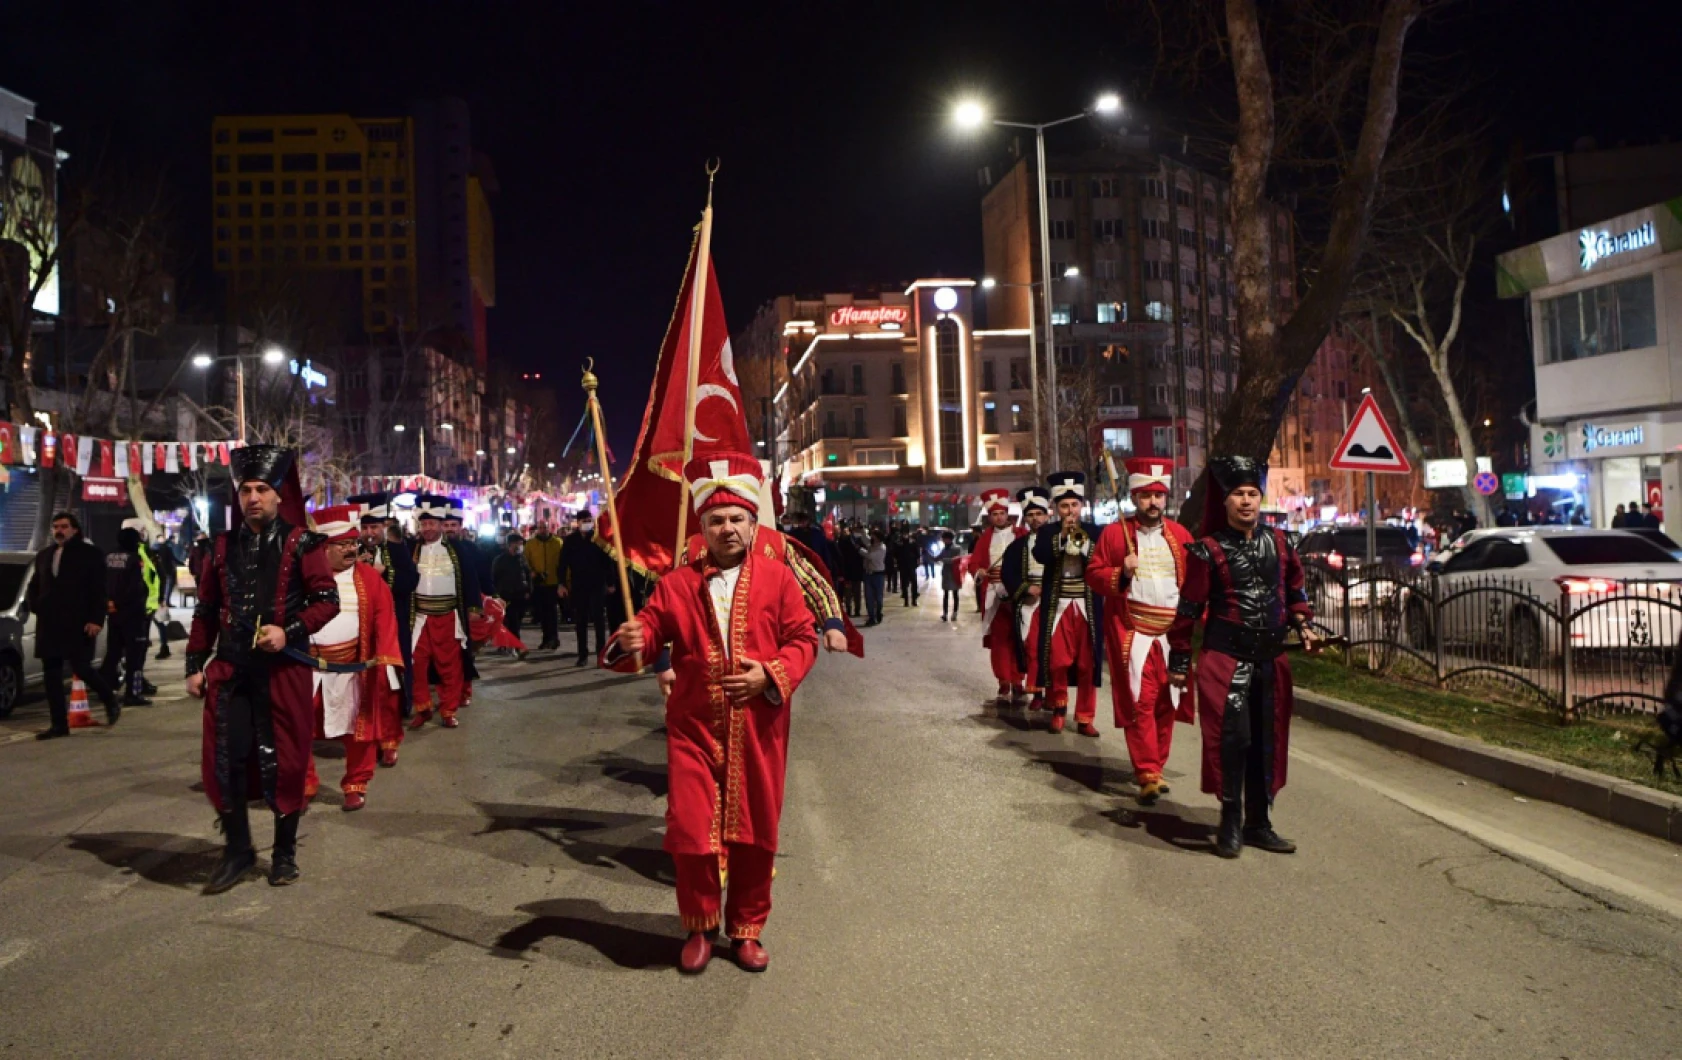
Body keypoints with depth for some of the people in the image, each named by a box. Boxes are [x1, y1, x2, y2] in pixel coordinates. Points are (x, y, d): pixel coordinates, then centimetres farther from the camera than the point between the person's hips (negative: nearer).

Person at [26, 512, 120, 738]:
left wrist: (96, 620, -15)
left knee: (80, 668, -8)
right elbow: (34, 586, 26)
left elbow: (99, 590, -7)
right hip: (49, 624, 6)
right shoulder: (44, 555, 16)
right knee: (51, 675, 4)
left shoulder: (90, 553, -1)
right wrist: (36, 607, 7)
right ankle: (59, 724, 10)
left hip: (78, 624, -6)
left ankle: (111, 702, 17)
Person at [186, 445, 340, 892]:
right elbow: (206, 611, 13)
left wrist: (290, 630, -19)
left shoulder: (301, 544, -2)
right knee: (225, 760, 3)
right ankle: (237, 850, 19)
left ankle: (285, 852, 19)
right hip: (230, 670, 4)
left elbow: (327, 600, -4)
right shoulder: (224, 546, 10)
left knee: (283, 761, 4)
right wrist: (195, 665, 8)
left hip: (284, 669, -3)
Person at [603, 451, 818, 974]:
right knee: (691, 831, 0)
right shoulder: (676, 583, 5)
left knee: (755, 833, 9)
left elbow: (803, 639, 1)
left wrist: (771, 674, -15)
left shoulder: (778, 578, 2)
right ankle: (700, 927, 24)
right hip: (694, 728, 0)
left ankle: (747, 928, 29)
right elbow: (650, 630, 2)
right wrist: (630, 641, -22)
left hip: (758, 729, 0)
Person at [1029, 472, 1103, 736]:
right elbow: (1040, 556, -14)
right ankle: (1058, 707, 23)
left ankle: (1085, 718, 10)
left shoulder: (1095, 532, 6)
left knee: (1087, 664, 1)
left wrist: (1084, 543, -18)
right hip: (1057, 606, -1)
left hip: (1087, 606, 1)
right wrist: (1062, 536, -22)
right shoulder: (1047, 531, 4)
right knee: (1057, 661, 0)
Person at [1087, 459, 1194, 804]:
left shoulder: (1180, 534, 9)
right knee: (1139, 703, -6)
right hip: (1132, 632, -3)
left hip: (1172, 633, 3)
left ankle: (1154, 767, 22)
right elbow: (1093, 574, 1)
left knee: (1166, 703, 8)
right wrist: (1121, 574, -18)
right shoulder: (1113, 533, 1)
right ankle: (1147, 774, -4)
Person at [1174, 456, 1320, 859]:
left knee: (1268, 741, 10)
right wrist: (1179, 659, -5)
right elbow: (1190, 606, -5)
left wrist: (1303, 627, 6)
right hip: (1226, 657, -5)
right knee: (1232, 738, -10)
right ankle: (1230, 825, 2)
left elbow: (1294, 589, 21)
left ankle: (1259, 823, 22)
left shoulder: (1279, 543, 7)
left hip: (1271, 657, 5)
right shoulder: (1209, 550, -7)